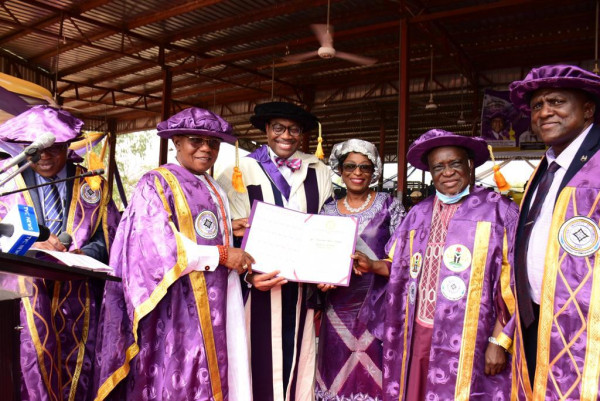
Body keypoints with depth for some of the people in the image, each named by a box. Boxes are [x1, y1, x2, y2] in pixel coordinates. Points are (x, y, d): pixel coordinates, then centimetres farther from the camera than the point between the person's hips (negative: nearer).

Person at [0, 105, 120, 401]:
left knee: (75, 375, 5)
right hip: (25, 296, -1)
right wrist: (31, 250, -19)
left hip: (78, 299, 1)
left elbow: (108, 236, 4)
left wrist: (80, 255, -16)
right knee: (30, 374, -4)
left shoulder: (92, 186, 9)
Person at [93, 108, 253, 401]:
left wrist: (228, 229, 4)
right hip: (177, 304, -7)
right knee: (177, 377, -1)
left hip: (211, 303, 7)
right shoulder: (156, 183, -7)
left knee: (210, 377, 9)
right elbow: (158, 243, -18)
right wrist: (221, 255, -15)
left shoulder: (214, 190, 16)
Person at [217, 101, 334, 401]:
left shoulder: (319, 174, 9)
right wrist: (249, 274, -21)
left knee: (298, 361, 10)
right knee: (260, 362, 1)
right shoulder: (240, 172, -2)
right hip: (257, 287, -3)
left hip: (302, 286, 3)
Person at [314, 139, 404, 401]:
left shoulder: (388, 205, 0)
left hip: (378, 306, -2)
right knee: (338, 375, 9)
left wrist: (372, 264, -15)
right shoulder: (329, 210, 7)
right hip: (339, 309, 2)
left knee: (373, 376, 3)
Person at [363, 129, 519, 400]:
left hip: (468, 342, -4)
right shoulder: (419, 214, 11)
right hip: (419, 335, 4)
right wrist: (371, 265, 1)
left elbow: (513, 284, -7)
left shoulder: (498, 211, -4)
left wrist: (499, 341, -10)